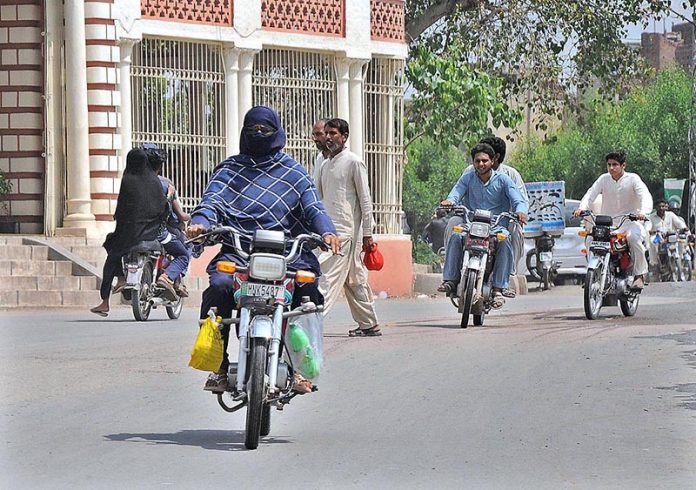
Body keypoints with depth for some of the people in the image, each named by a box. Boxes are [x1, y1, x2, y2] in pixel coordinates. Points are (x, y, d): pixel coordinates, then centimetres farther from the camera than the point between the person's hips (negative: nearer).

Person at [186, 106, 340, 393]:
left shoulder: (293, 172, 19)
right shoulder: (229, 169, 18)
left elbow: (312, 207, 8)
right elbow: (212, 200, 4)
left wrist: (326, 231, -15)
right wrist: (200, 222, -20)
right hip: (237, 250, 0)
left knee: (309, 288, -29)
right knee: (219, 285, -31)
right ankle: (218, 366, -23)